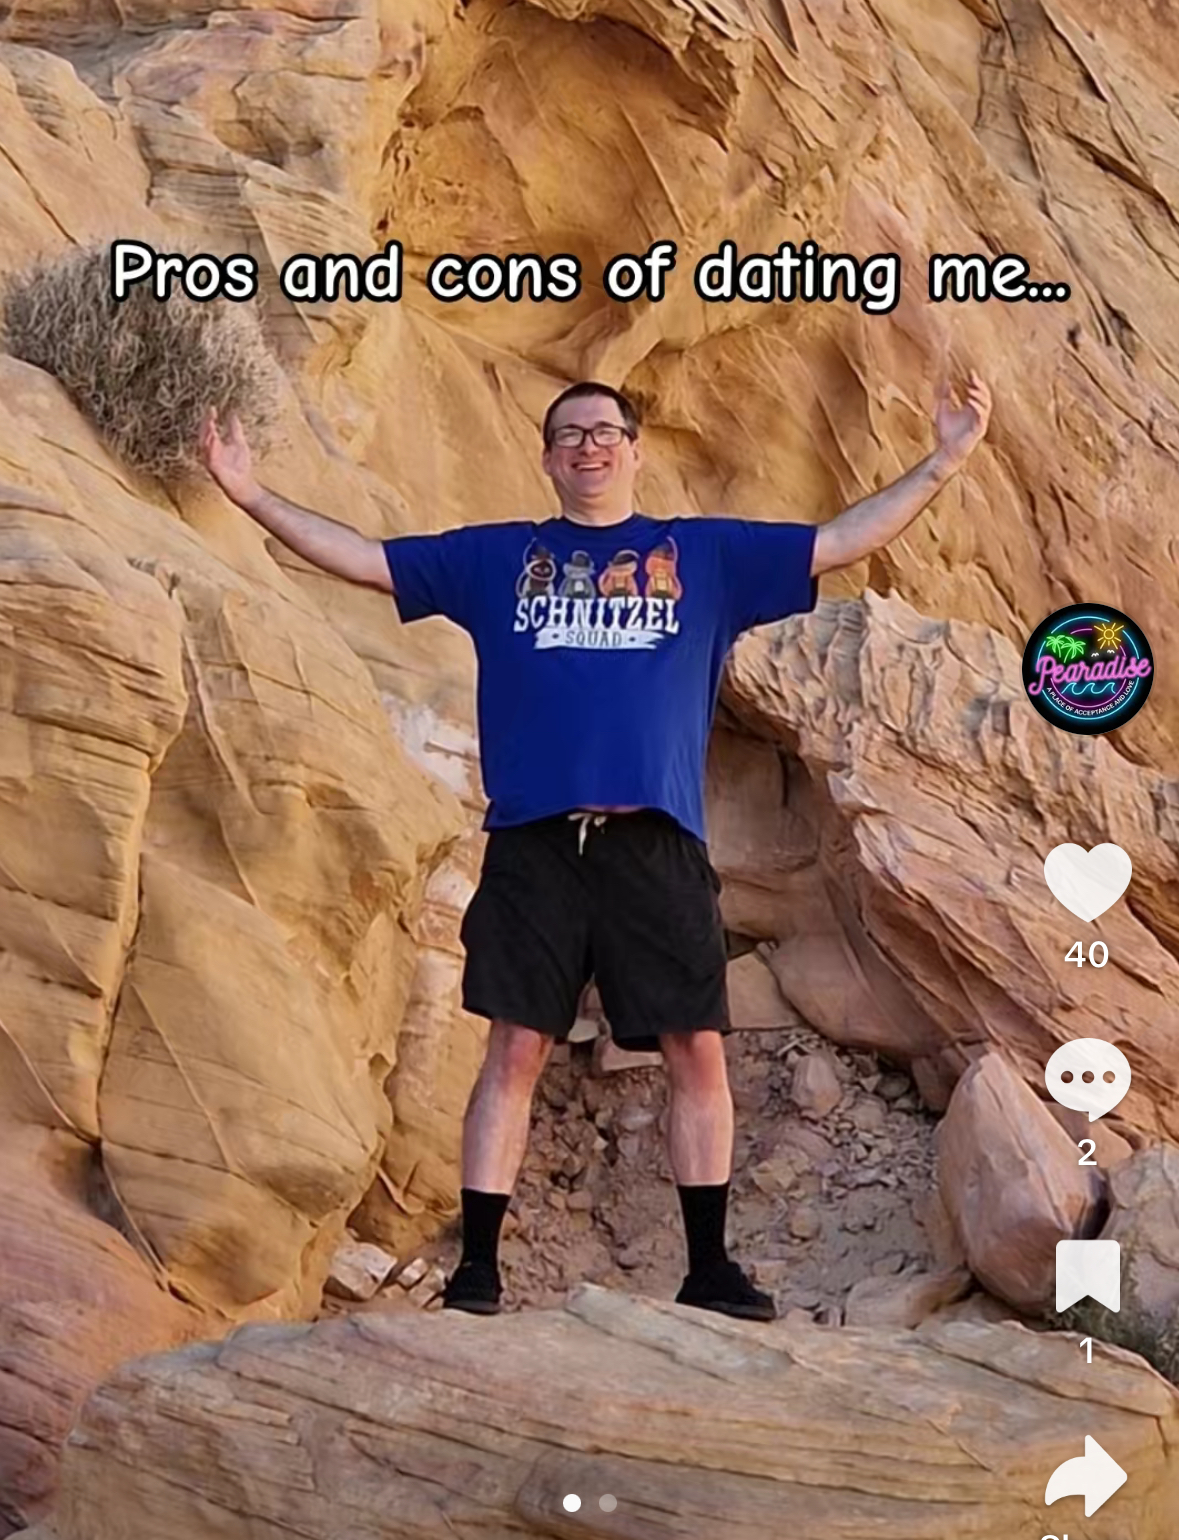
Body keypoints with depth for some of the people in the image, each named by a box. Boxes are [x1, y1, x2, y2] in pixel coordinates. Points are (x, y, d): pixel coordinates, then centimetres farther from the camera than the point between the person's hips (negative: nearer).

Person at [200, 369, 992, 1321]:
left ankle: (710, 1268, 12)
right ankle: (478, 1266, 4)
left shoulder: (709, 554, 14)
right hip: (532, 843, 0)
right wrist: (253, 497, 10)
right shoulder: (495, 557, 15)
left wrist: (945, 463, 6)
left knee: (697, 1049, 1)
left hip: (659, 846, 1)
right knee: (515, 1049, -2)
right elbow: (360, 558, 16)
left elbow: (843, 541, 12)